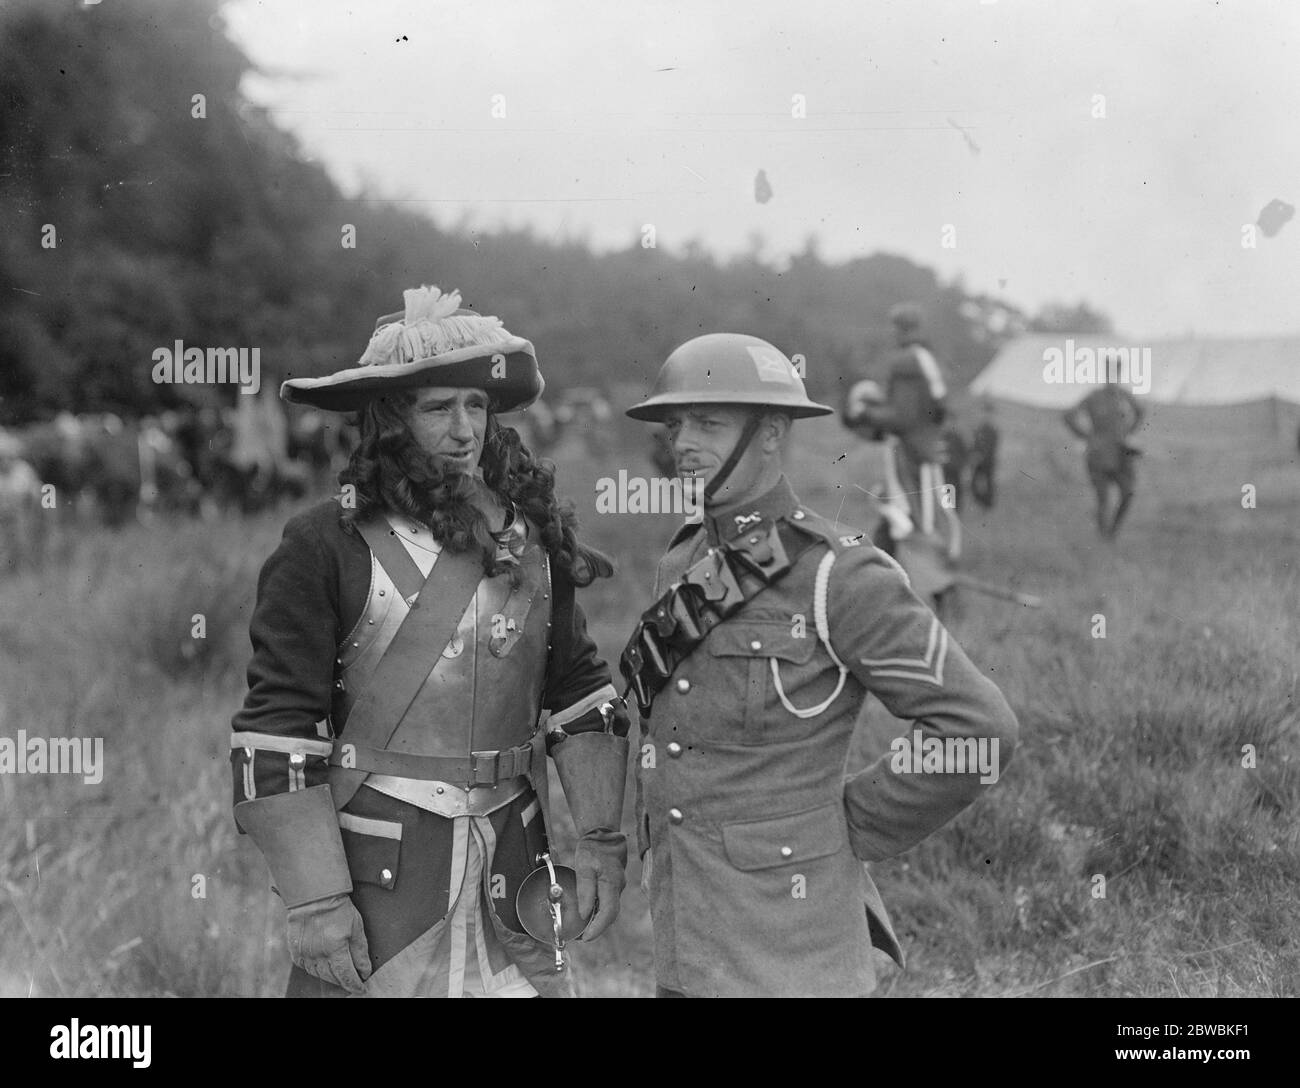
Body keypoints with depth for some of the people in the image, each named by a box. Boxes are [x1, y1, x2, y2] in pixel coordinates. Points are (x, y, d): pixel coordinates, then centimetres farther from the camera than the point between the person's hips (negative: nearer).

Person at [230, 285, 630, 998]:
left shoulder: (531, 536, 5)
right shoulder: (325, 546, -10)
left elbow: (580, 692, 10)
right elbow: (275, 734, -11)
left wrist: (601, 840, 3)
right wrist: (314, 899, -14)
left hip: (508, 871, 4)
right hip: (372, 872, -4)